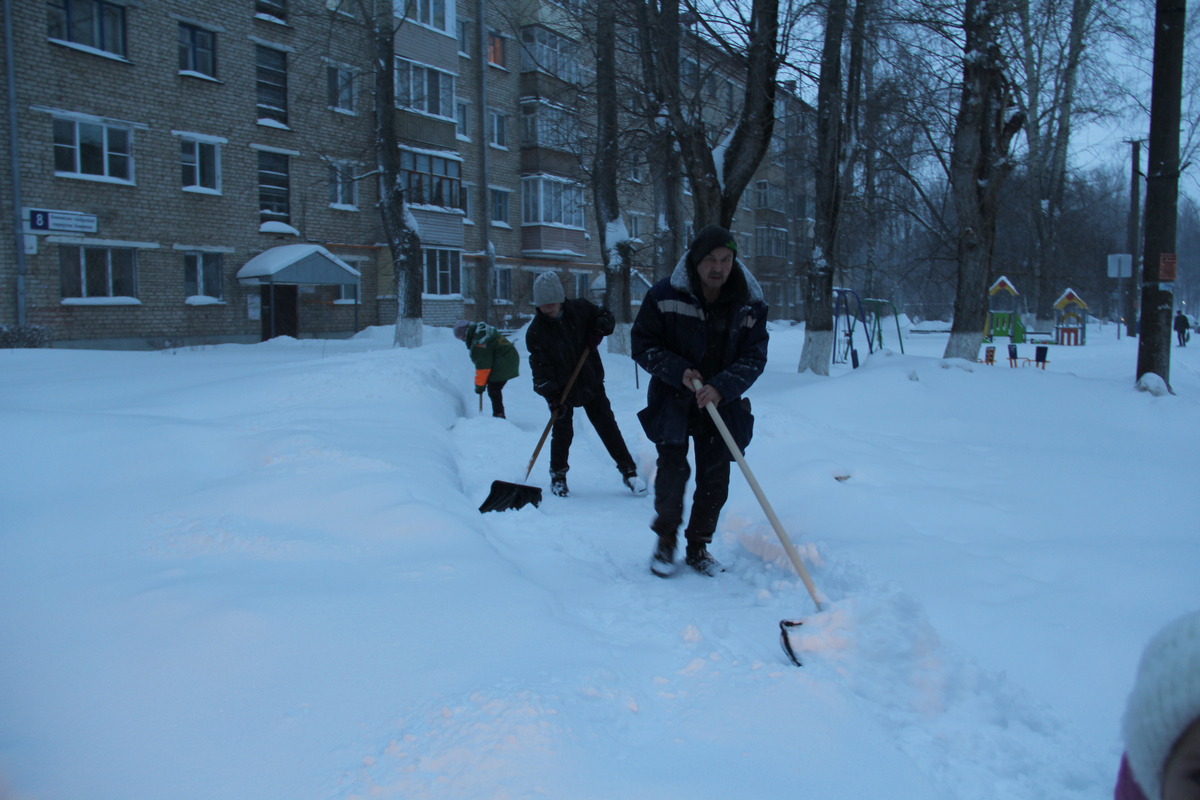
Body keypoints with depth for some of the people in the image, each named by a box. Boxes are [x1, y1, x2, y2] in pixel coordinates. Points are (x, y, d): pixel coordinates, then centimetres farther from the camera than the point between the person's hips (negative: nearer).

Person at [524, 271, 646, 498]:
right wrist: (551, 395, -27)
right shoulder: (536, 331, -12)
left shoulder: (580, 308, -7)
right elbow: (540, 367, -16)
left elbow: (606, 316, 9)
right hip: (560, 390, -1)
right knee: (562, 433, 1)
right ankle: (558, 476, 22)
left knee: (608, 427, 2)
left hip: (592, 383, 1)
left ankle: (628, 470, 11)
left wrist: (599, 329, -14)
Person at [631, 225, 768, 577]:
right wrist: (678, 371, -19)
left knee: (715, 480, 3)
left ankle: (698, 547, 22)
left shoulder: (750, 304, -6)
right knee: (672, 471, -10)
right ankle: (666, 539, 14)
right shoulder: (664, 295, -12)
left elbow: (755, 356, -4)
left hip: (722, 404, 2)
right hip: (672, 400, -2)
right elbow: (642, 345, -6)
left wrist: (721, 388, -19)